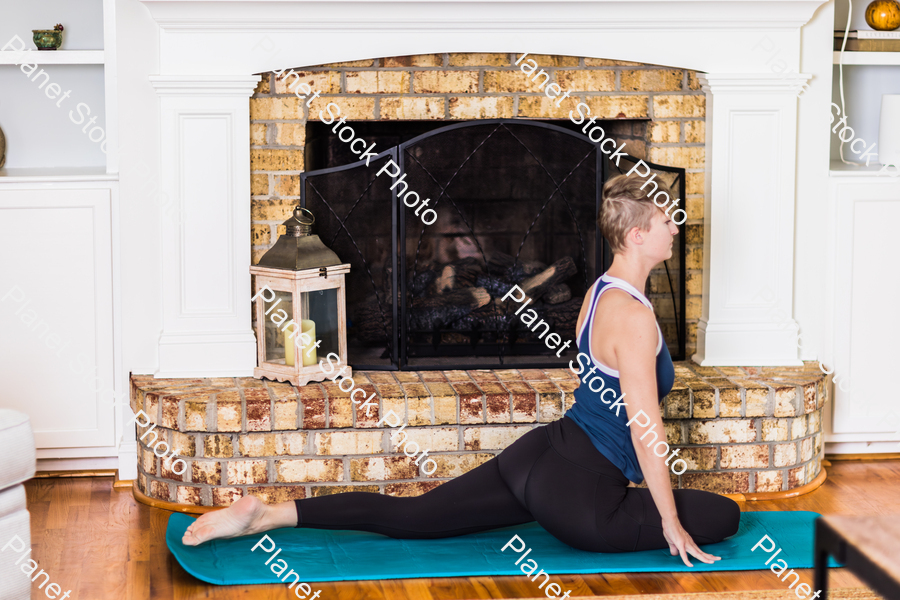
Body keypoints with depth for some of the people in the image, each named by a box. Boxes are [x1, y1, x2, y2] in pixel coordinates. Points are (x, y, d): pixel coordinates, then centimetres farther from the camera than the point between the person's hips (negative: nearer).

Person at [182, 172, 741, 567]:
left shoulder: (600, 290, 11)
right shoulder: (634, 316, -19)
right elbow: (646, 430, -19)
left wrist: (624, 472, 27)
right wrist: (671, 525, -11)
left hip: (539, 455, 8)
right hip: (574, 496, -8)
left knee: (407, 516, 10)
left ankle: (268, 514, -2)